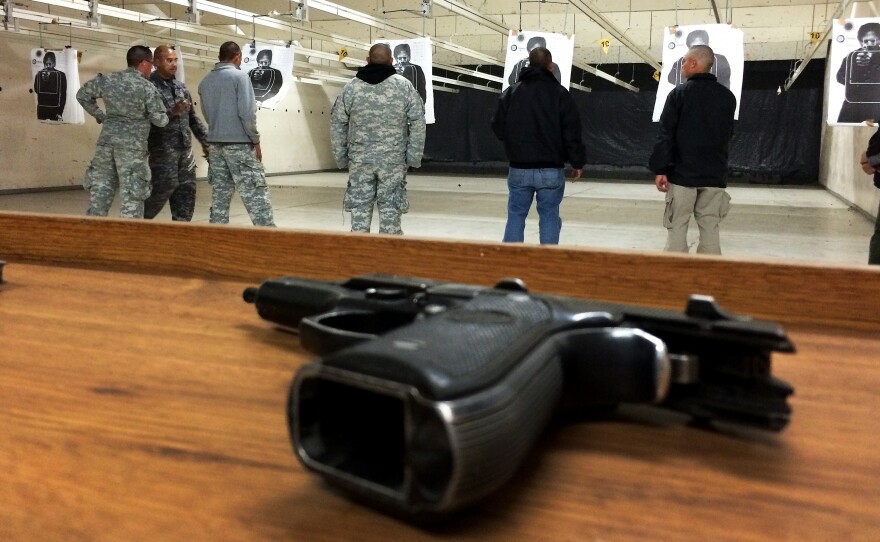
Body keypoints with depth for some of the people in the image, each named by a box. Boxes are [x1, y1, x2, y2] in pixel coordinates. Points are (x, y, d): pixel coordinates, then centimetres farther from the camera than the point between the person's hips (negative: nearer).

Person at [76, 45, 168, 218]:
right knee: (131, 195, -2)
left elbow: (82, 95, 18)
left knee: (100, 189, 12)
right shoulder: (147, 87, -8)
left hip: (107, 141, 5)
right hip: (132, 146, -5)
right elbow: (160, 120, -6)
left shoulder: (107, 80, 7)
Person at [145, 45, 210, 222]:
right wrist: (171, 112, -24)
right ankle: (141, 217, 11)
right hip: (162, 147, -7)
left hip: (185, 148, 7)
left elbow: (193, 118, 21)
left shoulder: (181, 87, 15)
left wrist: (205, 141, 15)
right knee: (166, 184, -11)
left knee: (187, 188, 5)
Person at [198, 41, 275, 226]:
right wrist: (255, 140, -6)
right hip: (240, 144, -6)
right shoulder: (239, 76, -8)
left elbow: (207, 114, 12)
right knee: (256, 195, -5)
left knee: (219, 196, 9)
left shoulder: (205, 81, 11)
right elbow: (247, 113, -13)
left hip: (215, 144, 6)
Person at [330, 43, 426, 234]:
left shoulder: (351, 87, 4)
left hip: (359, 161, 1)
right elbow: (418, 123, -3)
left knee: (360, 211, 7)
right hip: (394, 161, -1)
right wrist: (413, 157, 2)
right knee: (390, 211, 4)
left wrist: (341, 157, 13)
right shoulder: (404, 85, 0)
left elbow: (337, 124, 6)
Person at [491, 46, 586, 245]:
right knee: (549, 217, 5)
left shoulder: (510, 93, 2)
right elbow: (572, 132, -6)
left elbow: (498, 128, 6)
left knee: (515, 216, 10)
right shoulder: (560, 93, -5)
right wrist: (577, 162, 4)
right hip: (551, 170, -2)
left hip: (519, 169, 2)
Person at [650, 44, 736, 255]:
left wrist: (660, 169, -8)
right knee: (710, 227, 6)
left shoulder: (679, 93, -6)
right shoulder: (728, 96, 7)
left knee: (677, 226, 2)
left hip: (682, 172, -4)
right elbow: (727, 134, 16)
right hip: (714, 174, 4)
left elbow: (666, 134, -9)